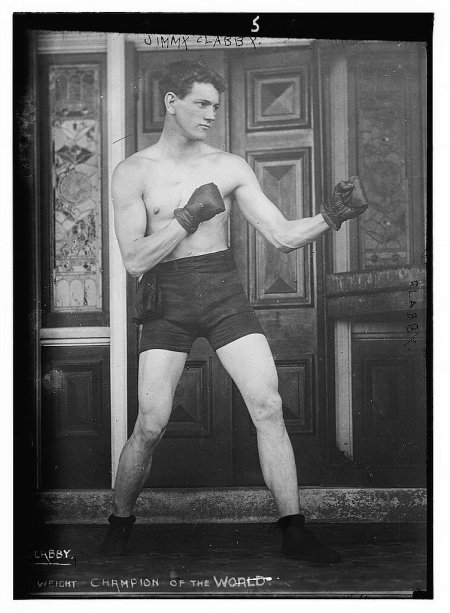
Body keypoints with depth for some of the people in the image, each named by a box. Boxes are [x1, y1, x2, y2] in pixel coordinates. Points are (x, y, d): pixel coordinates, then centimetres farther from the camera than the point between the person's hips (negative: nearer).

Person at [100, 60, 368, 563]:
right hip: (166, 300, -2)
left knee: (269, 407, -9)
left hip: (224, 294, 2)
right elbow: (135, 260, -9)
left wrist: (331, 216, -17)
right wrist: (189, 216, -14)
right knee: (151, 425, -7)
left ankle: (293, 532, -1)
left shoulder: (230, 167, 4)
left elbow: (283, 237, 0)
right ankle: (119, 523, 18)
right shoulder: (133, 173, -1)